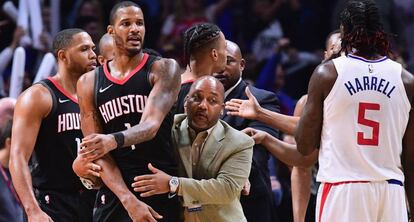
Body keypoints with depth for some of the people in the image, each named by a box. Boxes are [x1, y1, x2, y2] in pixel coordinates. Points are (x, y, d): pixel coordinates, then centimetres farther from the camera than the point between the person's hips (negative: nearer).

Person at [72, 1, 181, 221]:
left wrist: (114, 141, -37)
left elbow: (151, 125, -16)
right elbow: (99, 152, 1)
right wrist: (128, 200, -14)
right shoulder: (89, 83, 7)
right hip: (114, 193, 3)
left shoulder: (163, 69, -1)